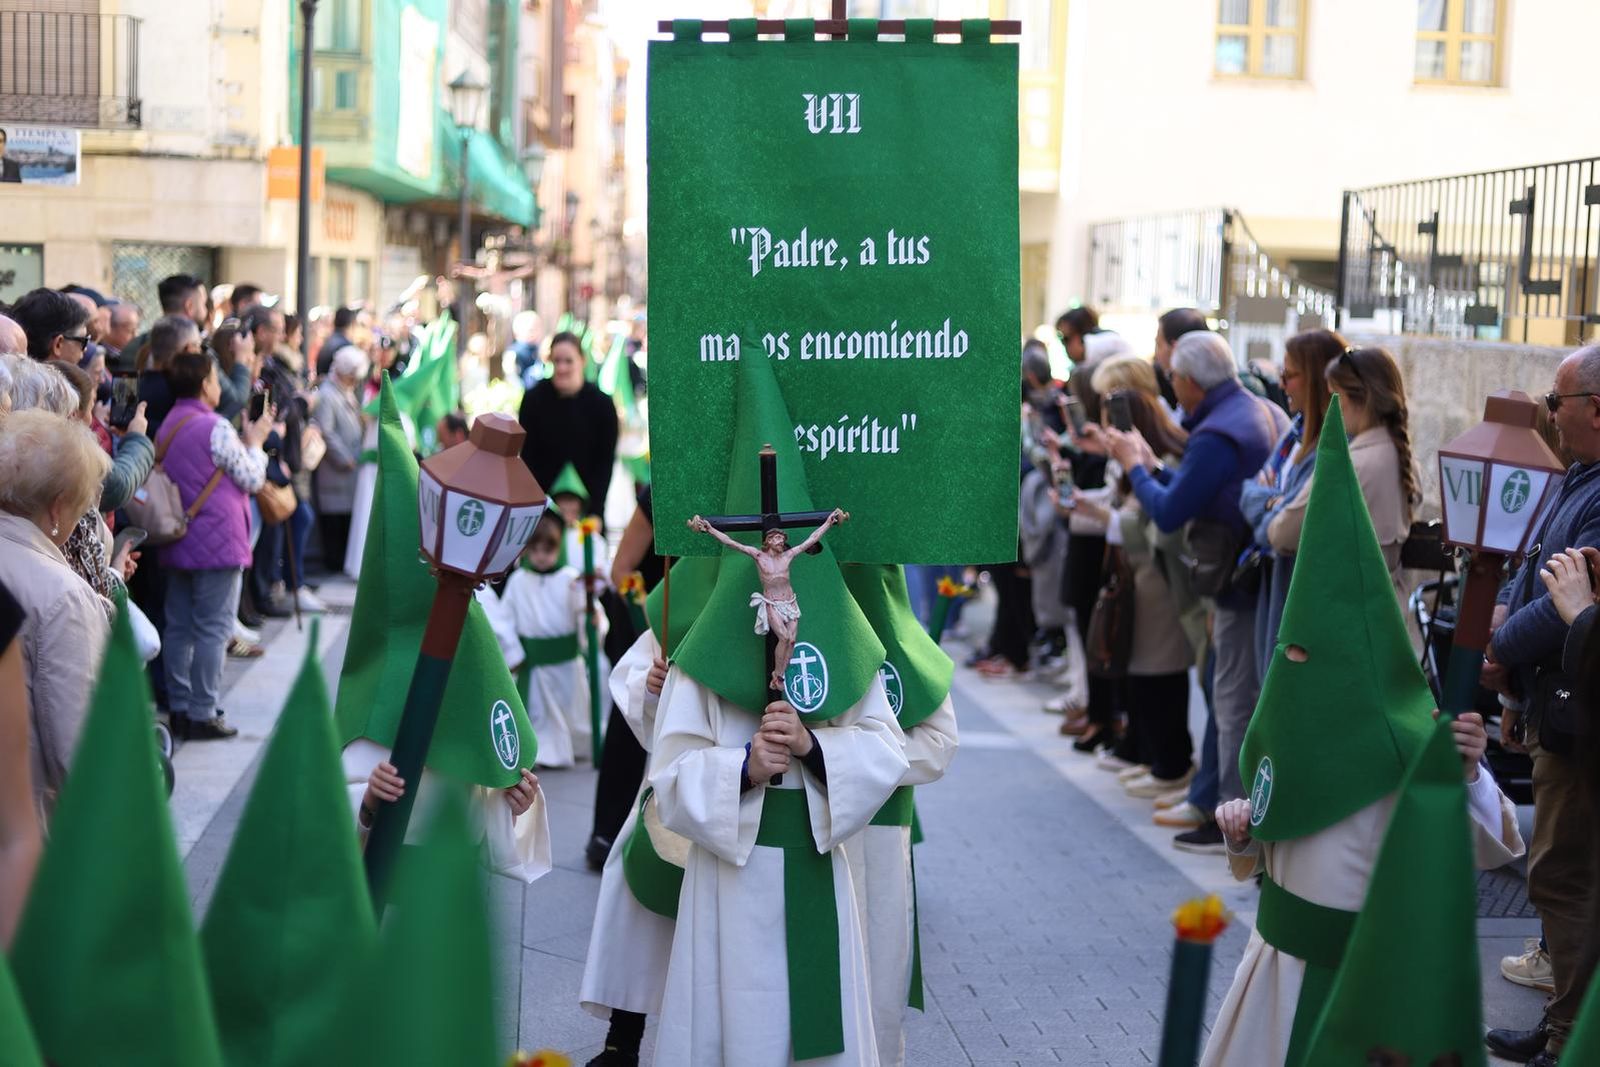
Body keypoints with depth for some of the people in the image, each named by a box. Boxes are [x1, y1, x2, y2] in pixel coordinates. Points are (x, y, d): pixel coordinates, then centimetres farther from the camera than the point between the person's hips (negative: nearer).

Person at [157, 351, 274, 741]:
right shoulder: (216, 427, -15)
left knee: (179, 627, 10)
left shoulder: (168, 426, 11)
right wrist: (254, 441, 8)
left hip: (178, 543, 8)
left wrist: (244, 441, 17)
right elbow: (252, 478, -7)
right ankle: (202, 714, -2)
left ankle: (179, 709, 15)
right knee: (213, 629, -3)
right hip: (217, 543, -8)